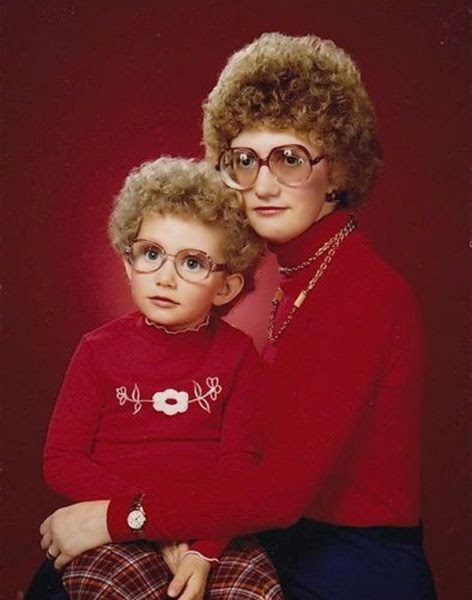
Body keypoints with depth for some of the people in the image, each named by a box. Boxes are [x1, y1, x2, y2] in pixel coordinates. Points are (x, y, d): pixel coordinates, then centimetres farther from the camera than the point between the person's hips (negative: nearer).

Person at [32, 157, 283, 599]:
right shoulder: (100, 349, 0)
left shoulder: (237, 353, 2)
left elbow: (238, 463, -4)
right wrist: (149, 515, -15)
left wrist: (203, 550, -19)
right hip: (116, 533, -1)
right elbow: (60, 461, -3)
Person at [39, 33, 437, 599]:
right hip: (288, 551, 7)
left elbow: (283, 488, -25)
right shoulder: (297, 278, 7)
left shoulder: (363, 292, -20)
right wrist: (197, 536, -8)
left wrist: (113, 517, -18)